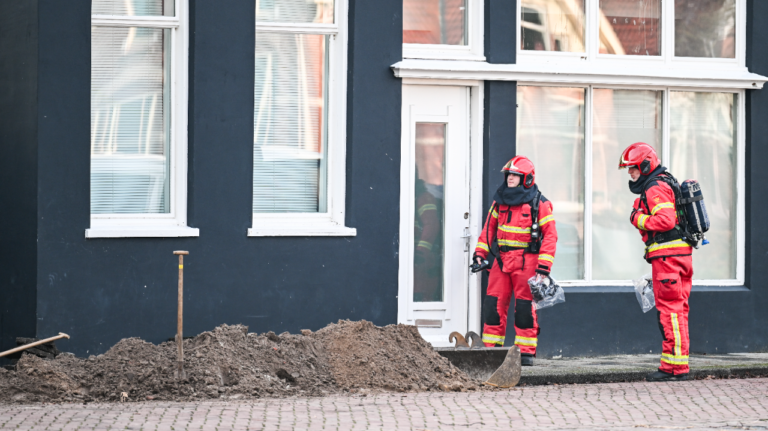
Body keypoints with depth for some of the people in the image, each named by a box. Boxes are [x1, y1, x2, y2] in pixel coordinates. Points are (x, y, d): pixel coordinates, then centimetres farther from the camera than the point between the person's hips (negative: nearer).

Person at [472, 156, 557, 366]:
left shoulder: (539, 204, -4)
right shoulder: (500, 201, 12)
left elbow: (550, 235, -6)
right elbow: (489, 228, 18)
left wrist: (543, 267, -13)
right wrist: (480, 253, 6)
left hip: (526, 261, -5)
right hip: (502, 259, 5)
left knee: (525, 307, -2)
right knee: (493, 303, 1)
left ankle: (526, 352, 4)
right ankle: (491, 348, 9)